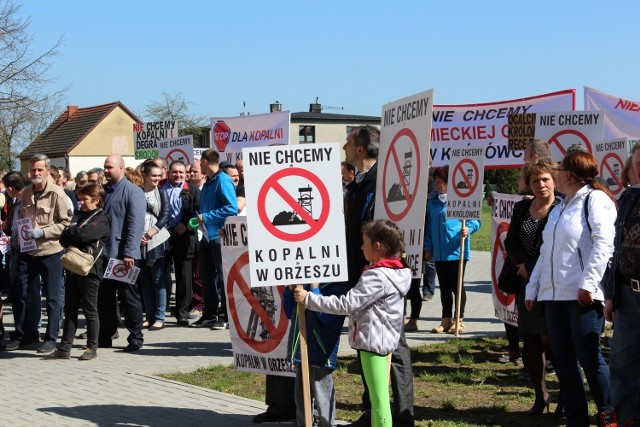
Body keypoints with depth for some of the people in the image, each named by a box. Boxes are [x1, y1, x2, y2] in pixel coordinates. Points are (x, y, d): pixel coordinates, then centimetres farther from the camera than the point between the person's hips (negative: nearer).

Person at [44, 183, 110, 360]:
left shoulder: (102, 220, -6)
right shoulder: (78, 217, 19)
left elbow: (83, 234, -22)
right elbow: (63, 239, 11)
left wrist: (69, 233, -3)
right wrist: (74, 236, -9)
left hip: (90, 268, -7)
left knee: (90, 309, 0)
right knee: (70, 309, 7)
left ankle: (92, 348, 8)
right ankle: (64, 348, 9)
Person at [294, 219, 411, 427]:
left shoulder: (377, 277, -22)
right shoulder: (396, 271, 6)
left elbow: (346, 304, -24)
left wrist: (308, 298, -19)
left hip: (373, 340, -10)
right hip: (384, 338, 10)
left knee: (379, 400, -4)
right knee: (379, 397, 18)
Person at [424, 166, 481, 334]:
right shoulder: (433, 203, 13)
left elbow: (475, 220, -5)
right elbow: (429, 227, 18)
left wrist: (468, 229, -25)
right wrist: (428, 247, 14)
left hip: (456, 251, -6)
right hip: (439, 253, 6)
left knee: (456, 286, 1)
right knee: (444, 288, 12)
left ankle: (459, 320, 10)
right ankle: (446, 320, 19)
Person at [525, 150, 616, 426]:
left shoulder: (595, 199, -4)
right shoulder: (559, 209, 23)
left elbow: (604, 244, -16)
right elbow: (546, 252, 24)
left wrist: (588, 283, -22)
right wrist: (532, 289, 19)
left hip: (582, 295, -9)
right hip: (554, 295, 9)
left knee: (588, 357, -8)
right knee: (563, 361, 7)